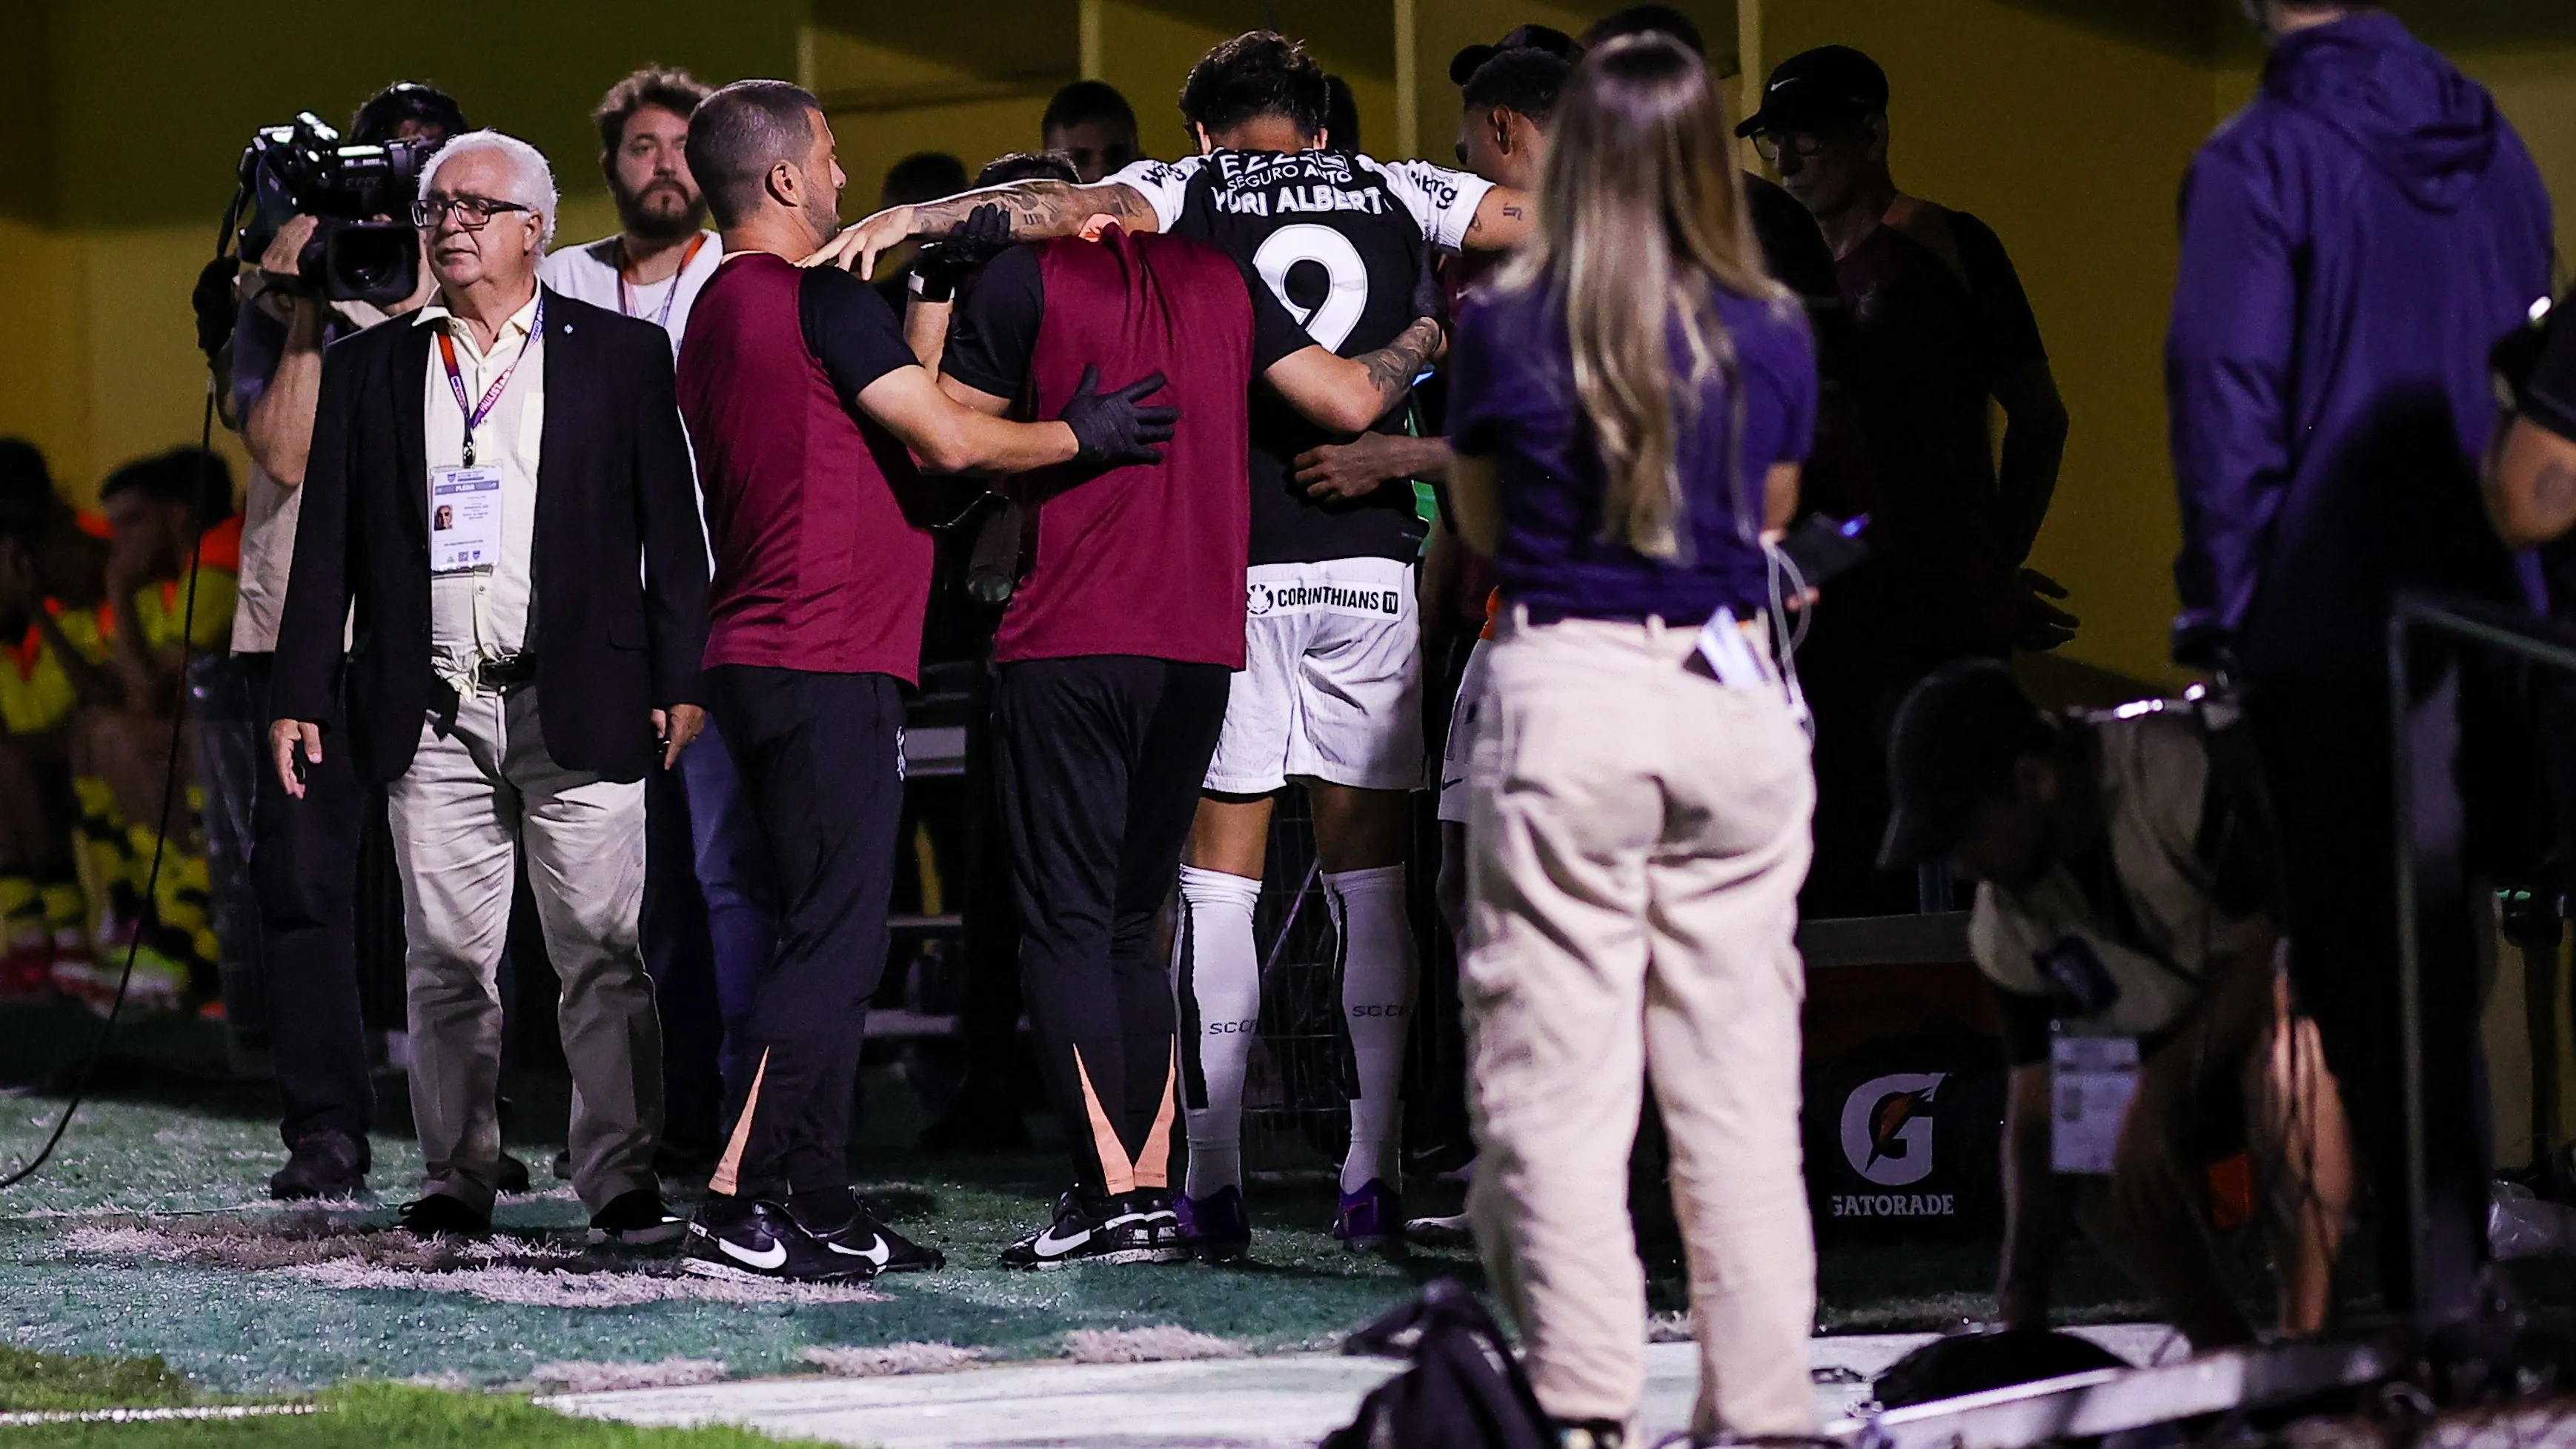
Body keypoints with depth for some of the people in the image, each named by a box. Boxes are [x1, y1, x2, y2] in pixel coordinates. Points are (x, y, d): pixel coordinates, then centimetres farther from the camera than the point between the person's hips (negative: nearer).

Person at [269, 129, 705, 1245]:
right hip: (431, 714, 2)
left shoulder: (620, 355, 6)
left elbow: (671, 528, 4)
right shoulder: (369, 368, 13)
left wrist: (681, 681, -3)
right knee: (445, 959, 4)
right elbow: (326, 542, 12)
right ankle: (457, 1180, 11)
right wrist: (297, 692, 5)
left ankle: (620, 1181, 0)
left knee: (602, 952, -4)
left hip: (576, 707, -2)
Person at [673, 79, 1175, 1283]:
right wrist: (1083, 435, 0)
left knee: (827, 941, 12)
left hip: (760, 661, 10)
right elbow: (949, 439, -14)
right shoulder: (820, 301, -11)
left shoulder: (714, 316, 17)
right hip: (828, 664, -10)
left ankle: (819, 1202, 12)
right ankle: (735, 1205, -14)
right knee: (832, 944, -10)